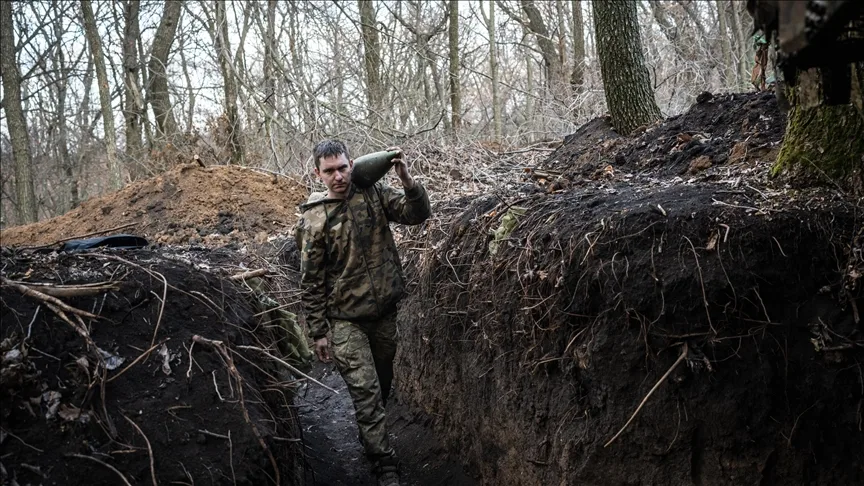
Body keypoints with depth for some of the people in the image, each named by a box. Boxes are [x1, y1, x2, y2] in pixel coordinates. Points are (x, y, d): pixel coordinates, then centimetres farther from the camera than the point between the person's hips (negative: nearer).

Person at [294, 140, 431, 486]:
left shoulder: (374, 194, -3)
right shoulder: (313, 221, -11)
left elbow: (418, 214, -11)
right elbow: (311, 282, -6)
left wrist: (407, 180, -30)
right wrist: (318, 332, -5)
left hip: (384, 310, 4)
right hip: (346, 319, -4)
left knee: (383, 381, 20)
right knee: (365, 390, -6)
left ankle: (369, 434, 46)